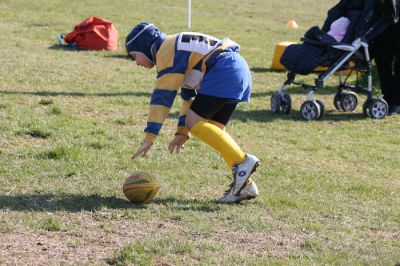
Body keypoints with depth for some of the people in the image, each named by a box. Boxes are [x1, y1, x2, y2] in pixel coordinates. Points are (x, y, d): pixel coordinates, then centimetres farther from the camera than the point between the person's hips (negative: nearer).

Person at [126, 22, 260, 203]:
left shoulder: (166, 51, -3)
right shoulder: (177, 49, 28)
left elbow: (162, 97, -10)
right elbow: (189, 95, 32)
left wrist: (149, 138, -11)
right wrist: (182, 132, 27)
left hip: (224, 71, -10)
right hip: (240, 69, 10)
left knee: (194, 123, -10)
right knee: (212, 128, 9)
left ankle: (242, 161, -16)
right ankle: (245, 185, 4)